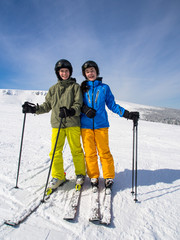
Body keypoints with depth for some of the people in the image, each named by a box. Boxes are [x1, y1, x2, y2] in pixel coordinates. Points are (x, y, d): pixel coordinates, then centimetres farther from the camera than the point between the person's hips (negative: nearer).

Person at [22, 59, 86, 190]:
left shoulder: (75, 86, 7)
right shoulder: (53, 88, 18)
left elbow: (78, 104, -4)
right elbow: (47, 105, 20)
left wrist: (70, 111, -22)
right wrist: (34, 109, 6)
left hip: (72, 123, -3)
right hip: (57, 124, 3)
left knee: (76, 150, 2)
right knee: (55, 151, 2)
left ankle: (80, 174, 22)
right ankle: (58, 177, 19)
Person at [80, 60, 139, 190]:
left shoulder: (104, 87, 10)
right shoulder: (82, 88, 13)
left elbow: (112, 105, 9)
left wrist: (127, 114, -3)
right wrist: (84, 109, -9)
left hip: (101, 124, -1)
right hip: (86, 125, 1)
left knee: (104, 152, -2)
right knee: (90, 153, 3)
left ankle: (109, 177, 15)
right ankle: (94, 177, 19)